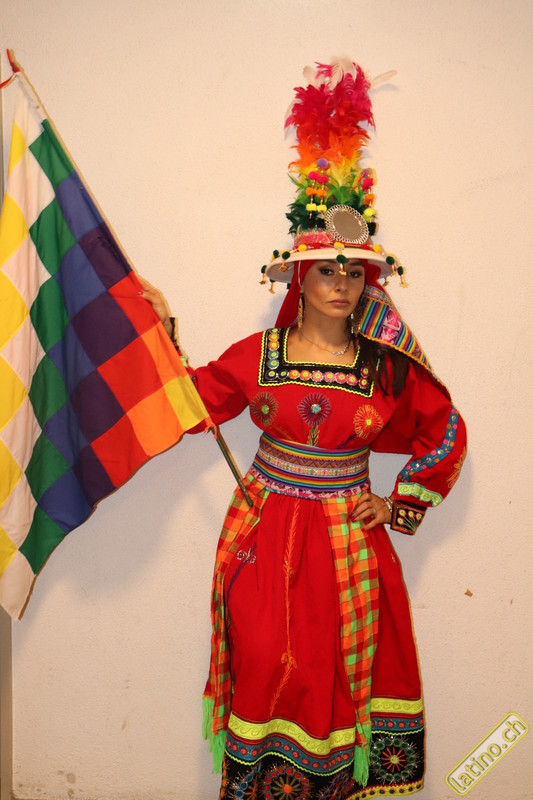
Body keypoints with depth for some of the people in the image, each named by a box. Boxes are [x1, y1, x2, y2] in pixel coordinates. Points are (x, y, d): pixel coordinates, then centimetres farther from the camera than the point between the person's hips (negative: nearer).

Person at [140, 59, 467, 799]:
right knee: (265, 669, 4)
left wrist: (401, 508, 4)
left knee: (337, 676, 9)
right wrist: (162, 331, -1)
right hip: (264, 535, 0)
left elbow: (447, 433, 6)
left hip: (348, 542, 0)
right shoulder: (258, 354, -3)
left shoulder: (389, 368, -5)